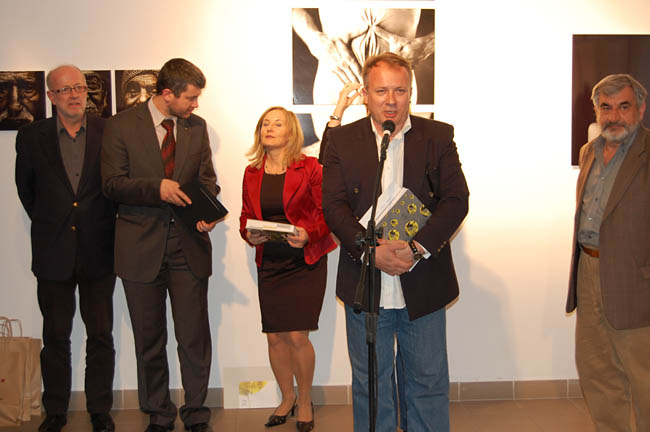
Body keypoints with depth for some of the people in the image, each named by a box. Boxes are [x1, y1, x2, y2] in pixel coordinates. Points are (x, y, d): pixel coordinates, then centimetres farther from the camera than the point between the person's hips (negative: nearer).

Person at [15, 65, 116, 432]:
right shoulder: (32, 137, 2)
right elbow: (25, 188, 14)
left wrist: (106, 222, 3)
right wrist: (46, 222, 12)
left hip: (98, 250, 0)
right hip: (54, 252, 1)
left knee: (101, 336, 7)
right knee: (55, 337, 10)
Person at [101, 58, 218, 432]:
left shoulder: (197, 127, 8)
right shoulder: (122, 125, -1)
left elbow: (207, 179, 10)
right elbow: (112, 183, -5)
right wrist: (157, 188, -20)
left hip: (188, 244, 2)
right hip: (141, 246, -1)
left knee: (195, 337, 2)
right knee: (149, 341, 10)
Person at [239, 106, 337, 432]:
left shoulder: (309, 168, -4)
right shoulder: (252, 173, 8)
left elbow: (327, 213, -5)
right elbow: (246, 216, 14)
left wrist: (308, 234, -22)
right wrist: (249, 234, -7)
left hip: (306, 261, -4)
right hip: (269, 263, 4)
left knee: (297, 336, -7)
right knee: (274, 336, 6)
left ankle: (305, 402, 17)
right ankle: (287, 398, 30)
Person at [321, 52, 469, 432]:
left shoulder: (439, 137, 2)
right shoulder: (342, 140, 3)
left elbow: (457, 200, -6)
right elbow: (333, 205, -5)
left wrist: (416, 247, -19)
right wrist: (371, 250, -20)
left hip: (423, 286, 0)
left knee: (429, 382, 12)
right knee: (370, 384, 14)